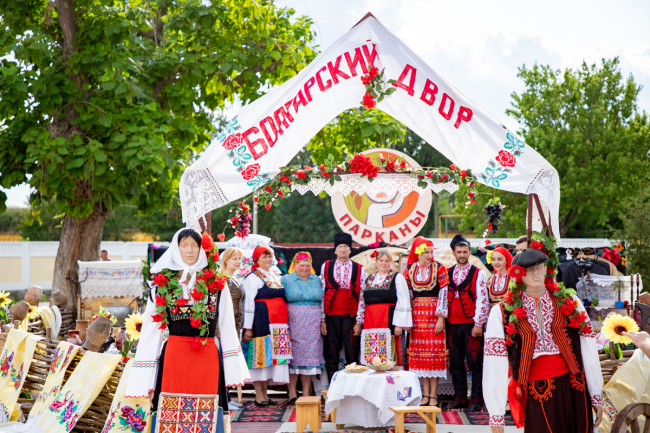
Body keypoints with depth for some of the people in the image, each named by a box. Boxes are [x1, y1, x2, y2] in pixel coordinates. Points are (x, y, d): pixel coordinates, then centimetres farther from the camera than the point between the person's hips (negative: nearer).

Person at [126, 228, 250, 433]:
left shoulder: (216, 283, 8)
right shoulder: (162, 285, 6)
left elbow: (227, 328, 5)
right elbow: (151, 331, 6)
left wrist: (234, 373, -1)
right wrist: (146, 381, 3)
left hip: (207, 359, 0)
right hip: (174, 357, 0)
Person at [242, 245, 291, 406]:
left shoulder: (276, 276, 19)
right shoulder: (252, 278, -4)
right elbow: (248, 303, -8)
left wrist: (285, 323, 17)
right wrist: (248, 327, -14)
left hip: (279, 324, 7)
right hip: (261, 322, -7)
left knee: (271, 356, 9)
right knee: (260, 356, -5)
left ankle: (265, 392, 16)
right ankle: (259, 394, 2)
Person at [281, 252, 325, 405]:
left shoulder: (317, 280, 13)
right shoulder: (286, 280, 4)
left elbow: (322, 302, 17)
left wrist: (323, 322, 8)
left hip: (312, 326, 3)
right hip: (293, 323, -3)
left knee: (310, 356, 2)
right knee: (293, 355, -4)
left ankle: (306, 393, 8)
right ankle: (292, 393, 1)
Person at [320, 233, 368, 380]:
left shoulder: (359, 269, 5)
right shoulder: (326, 267, 7)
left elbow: (362, 296, 4)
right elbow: (321, 294, 6)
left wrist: (359, 321, -3)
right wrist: (322, 320, 1)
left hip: (350, 316, -1)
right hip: (332, 315, 1)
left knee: (352, 353, 0)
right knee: (331, 353, 4)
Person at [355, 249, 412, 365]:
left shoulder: (397, 278, 1)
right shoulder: (369, 279, 18)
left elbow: (403, 302, -6)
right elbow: (362, 301, 21)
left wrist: (399, 324, -13)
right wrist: (359, 322, 16)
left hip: (389, 320, -5)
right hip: (370, 321, 5)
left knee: (388, 356, -8)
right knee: (370, 358, 2)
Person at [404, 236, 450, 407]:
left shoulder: (439, 268, -3)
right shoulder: (410, 269, 6)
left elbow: (444, 293, -6)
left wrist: (441, 317, -12)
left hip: (434, 313, -3)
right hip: (417, 313, 3)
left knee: (435, 351, -3)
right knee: (419, 352, 3)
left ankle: (433, 395, 2)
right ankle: (425, 394, 11)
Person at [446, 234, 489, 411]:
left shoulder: (478, 273, -1)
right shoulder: (447, 273, 12)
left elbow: (482, 300, -7)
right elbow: (445, 297, 15)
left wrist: (478, 324, -13)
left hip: (471, 324, -4)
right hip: (453, 324, 4)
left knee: (475, 362, -3)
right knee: (456, 362, 7)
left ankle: (477, 399, 3)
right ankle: (459, 398, 14)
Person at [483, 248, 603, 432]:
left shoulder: (568, 302, 4)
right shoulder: (502, 313, -2)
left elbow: (588, 351, 5)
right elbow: (494, 366, -6)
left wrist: (596, 396, 3)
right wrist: (496, 416, -10)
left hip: (573, 390, 2)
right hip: (535, 396, -2)